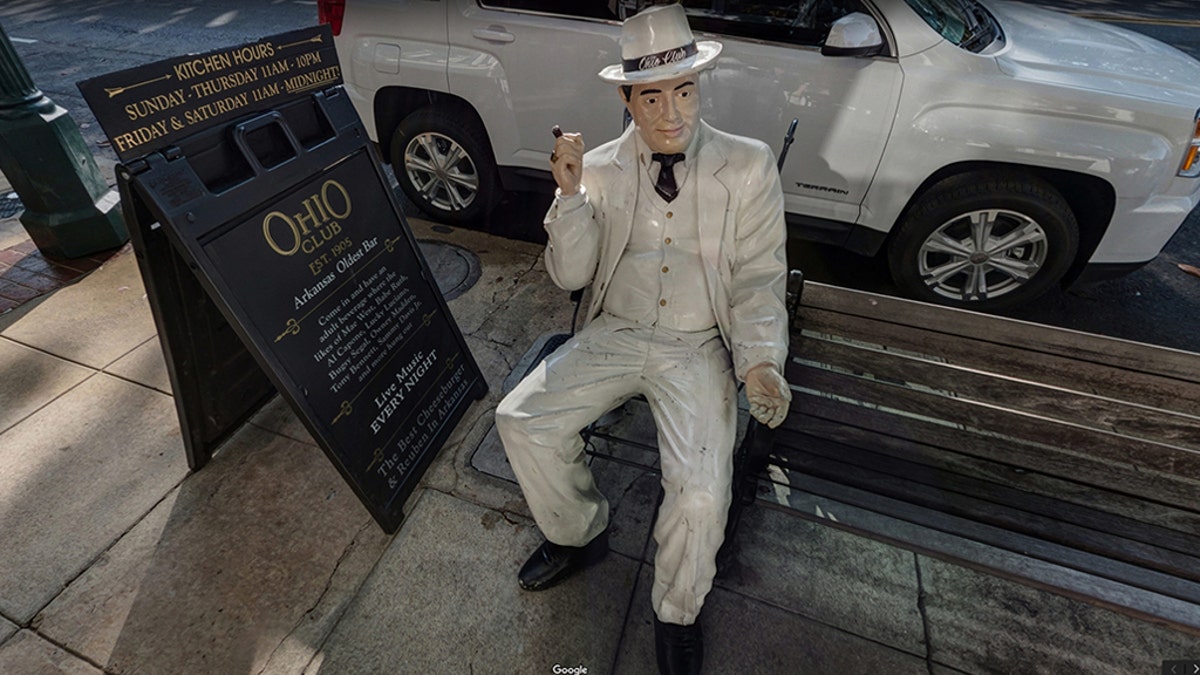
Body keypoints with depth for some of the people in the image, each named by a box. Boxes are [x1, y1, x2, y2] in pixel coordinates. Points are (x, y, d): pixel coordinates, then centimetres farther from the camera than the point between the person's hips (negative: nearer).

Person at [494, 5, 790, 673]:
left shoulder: (748, 165, 0)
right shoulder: (601, 168, 5)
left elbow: (760, 276, -2)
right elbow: (570, 274, 2)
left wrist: (759, 362, -18)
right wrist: (571, 194, -13)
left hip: (698, 347, -2)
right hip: (615, 335, 3)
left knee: (701, 492, -23)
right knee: (521, 421, -13)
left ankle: (677, 613, 13)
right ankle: (580, 534, 17)